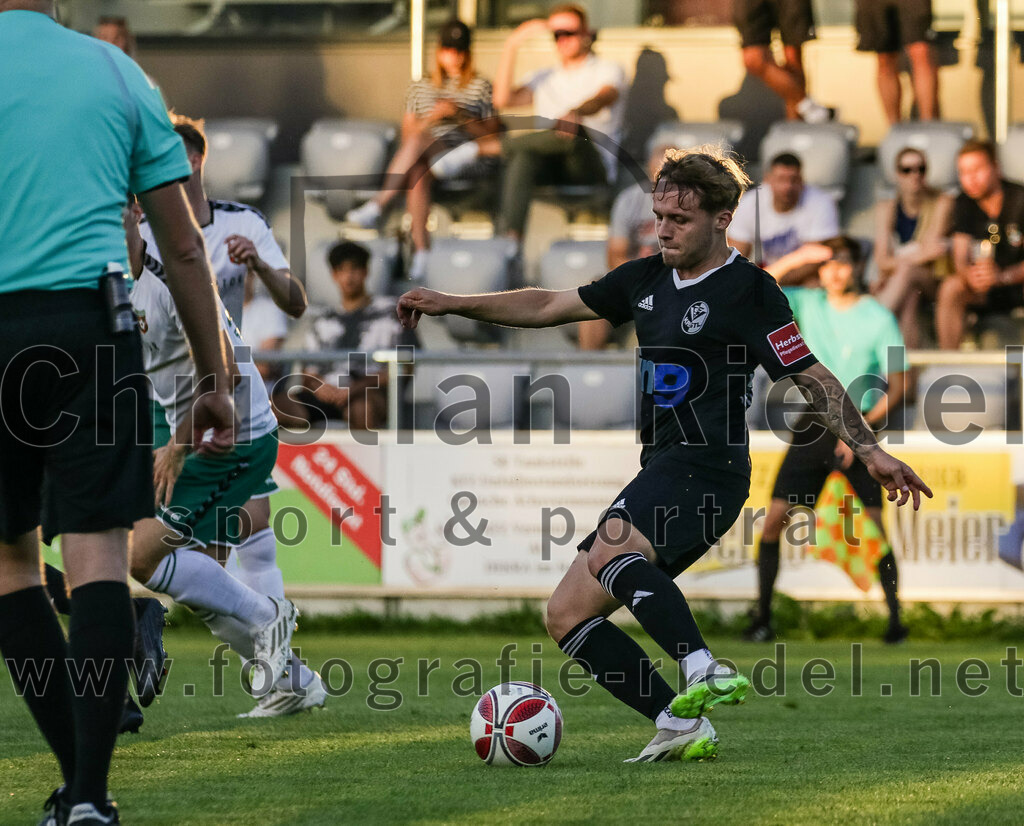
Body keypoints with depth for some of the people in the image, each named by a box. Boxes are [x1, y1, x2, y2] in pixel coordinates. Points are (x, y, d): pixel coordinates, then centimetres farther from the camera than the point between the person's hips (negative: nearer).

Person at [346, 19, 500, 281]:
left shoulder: (480, 86, 15)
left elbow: (491, 136, 8)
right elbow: (407, 134, 14)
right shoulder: (420, 88, 23)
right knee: (417, 174, -37)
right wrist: (433, 117, -6)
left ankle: (379, 204, -39)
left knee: (420, 140, -34)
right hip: (422, 160, 2)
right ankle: (421, 251, -46)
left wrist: (462, 117, -8)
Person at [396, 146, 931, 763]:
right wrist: (452, 305, 20)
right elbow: (549, 307, 25)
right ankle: (680, 726, -7)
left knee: (609, 553, -37)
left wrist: (869, 450, -14)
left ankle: (702, 670, -48)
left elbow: (814, 379, -5)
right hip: (662, 470, 9)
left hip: (707, 470, -9)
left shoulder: (748, 290, -6)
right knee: (567, 614, 2)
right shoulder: (647, 279, 17)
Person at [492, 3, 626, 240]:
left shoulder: (607, 70, 13)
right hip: (550, 169, 4)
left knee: (577, 132, -40)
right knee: (523, 157, -36)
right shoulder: (545, 78, 28)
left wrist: (576, 112, -39)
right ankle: (511, 235, -53)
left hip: (591, 168, -4)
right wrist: (511, 47, 5)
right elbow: (502, 100, 10)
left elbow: (603, 98, -13)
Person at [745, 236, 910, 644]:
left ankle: (895, 620, -1)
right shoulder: (808, 304, 5)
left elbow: (897, 384, -4)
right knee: (774, 520, -5)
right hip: (813, 427, 3)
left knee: (873, 528, -10)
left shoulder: (879, 319, -4)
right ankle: (762, 617, 2)